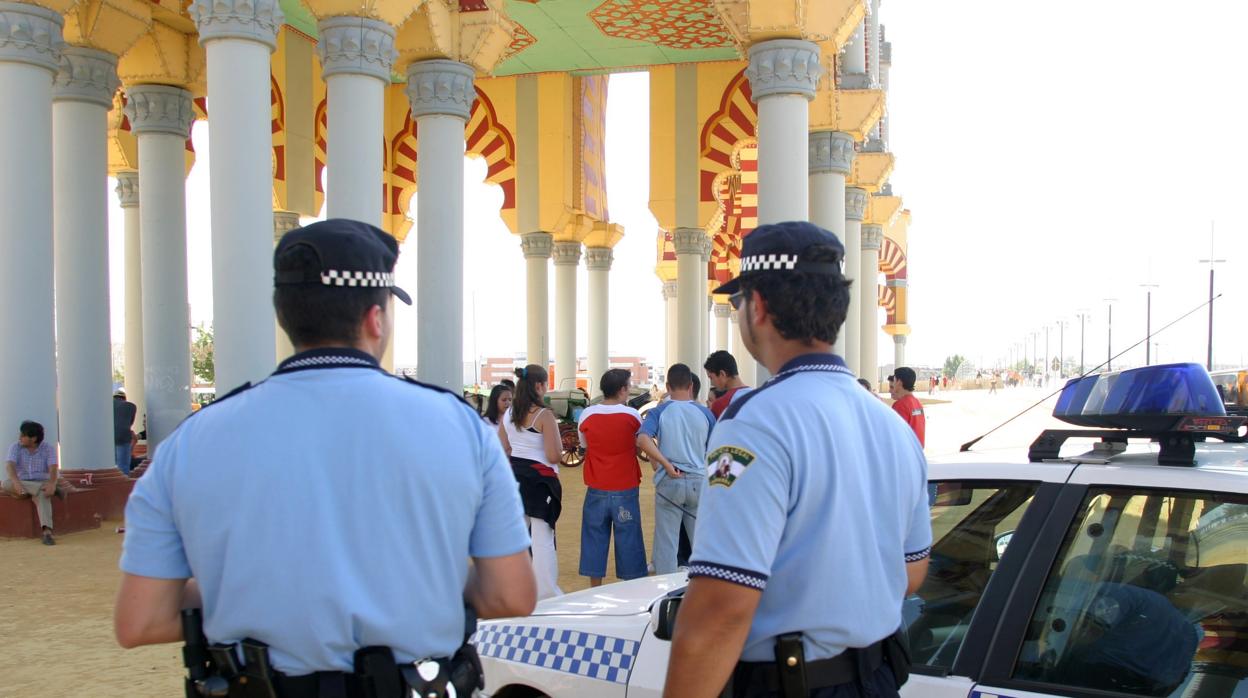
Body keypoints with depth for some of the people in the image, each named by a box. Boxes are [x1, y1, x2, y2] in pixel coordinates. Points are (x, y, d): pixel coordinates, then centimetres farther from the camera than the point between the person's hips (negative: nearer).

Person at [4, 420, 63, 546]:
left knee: (42, 494, -38)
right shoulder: (15, 447, -3)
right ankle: (55, 489, -31)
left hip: (42, 483, -2)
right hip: (21, 484, 2)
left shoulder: (48, 448, -6)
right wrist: (16, 482, -41)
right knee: (7, 483, -32)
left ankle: (47, 531, -56)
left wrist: (52, 484, -42)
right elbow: (9, 466, -20)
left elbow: (53, 469, -19)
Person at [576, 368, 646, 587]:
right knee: (628, 539, 5)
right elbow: (641, 444, 8)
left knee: (595, 539, 10)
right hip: (626, 490, -2)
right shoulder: (632, 415, -8)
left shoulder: (586, 415, -3)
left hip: (596, 490, 2)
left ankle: (595, 590, 15)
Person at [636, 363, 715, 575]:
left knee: (667, 541, 7)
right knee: (700, 541, 12)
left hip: (669, 482, -1)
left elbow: (643, 440, -20)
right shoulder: (705, 413, 2)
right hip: (699, 481, 1)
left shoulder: (659, 412, -3)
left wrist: (666, 464, -17)